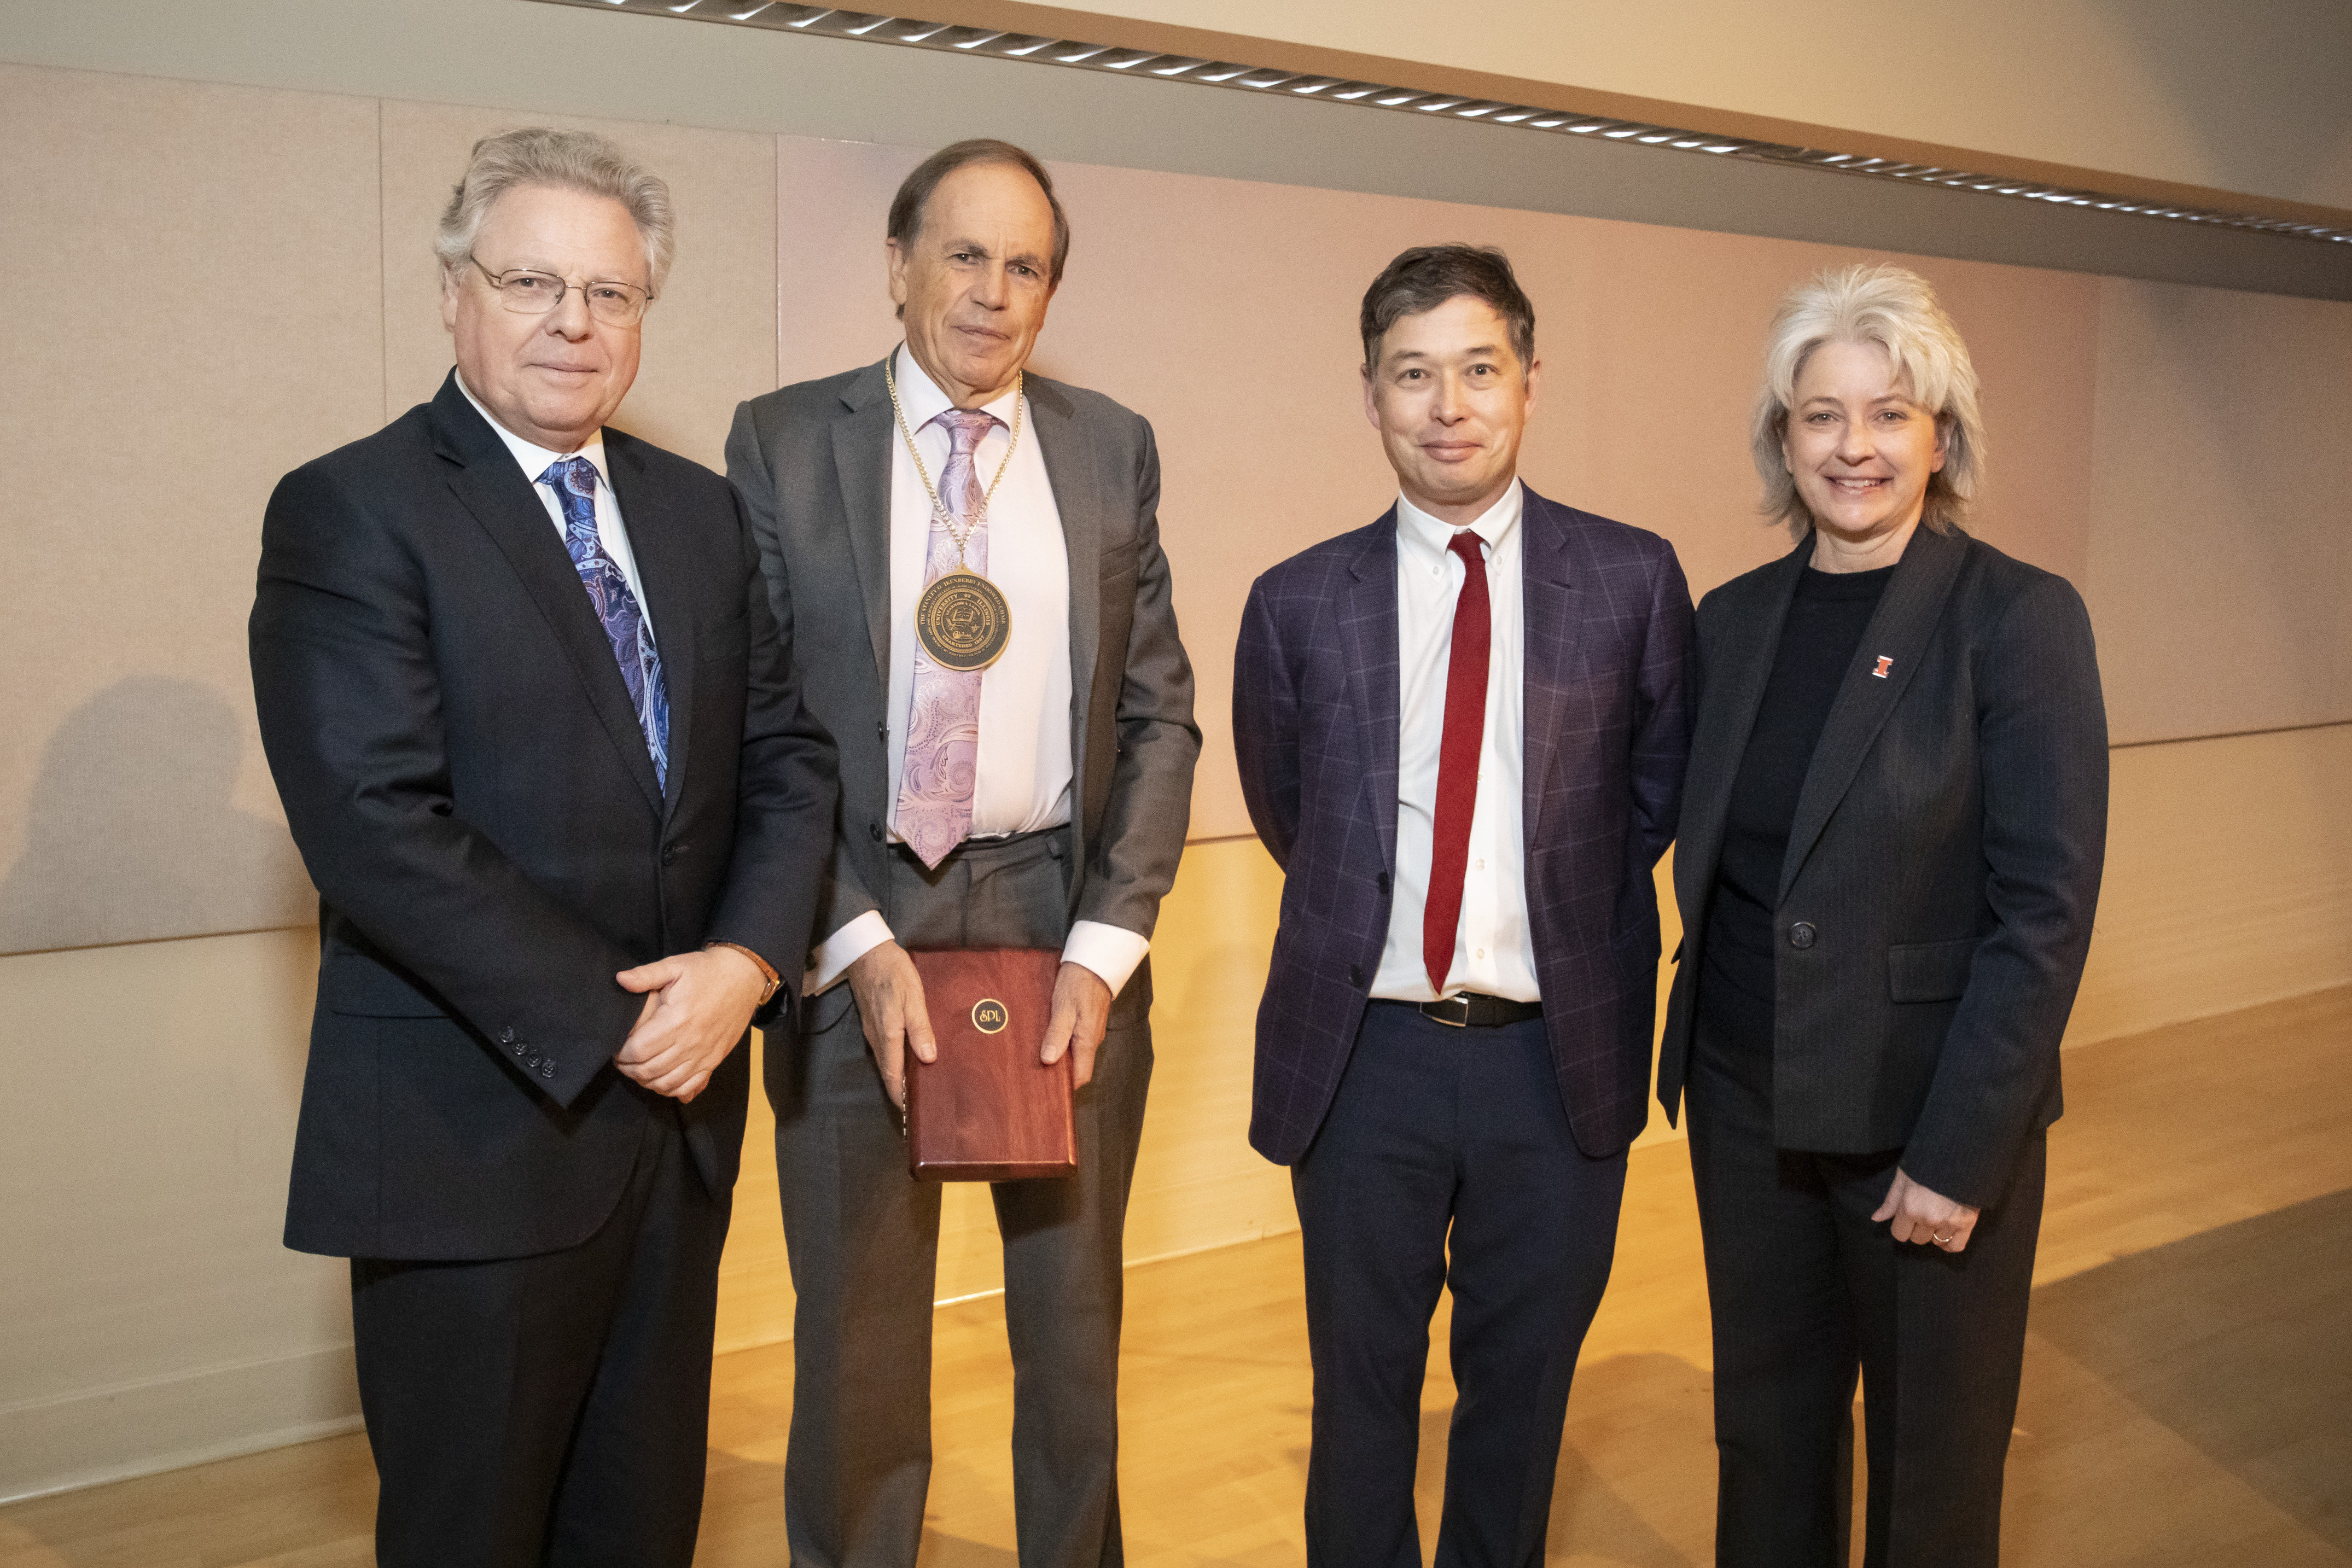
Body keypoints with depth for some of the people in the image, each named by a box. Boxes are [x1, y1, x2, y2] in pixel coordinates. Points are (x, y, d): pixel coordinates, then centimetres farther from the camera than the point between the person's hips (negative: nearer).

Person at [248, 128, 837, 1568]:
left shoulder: (702, 513, 10)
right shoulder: (348, 512, -9)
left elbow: (787, 757, 7)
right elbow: (375, 826, -18)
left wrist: (748, 956, -11)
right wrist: (609, 1019, -18)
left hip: (676, 1111, 6)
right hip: (473, 1126, -5)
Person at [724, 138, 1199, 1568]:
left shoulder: (1113, 450, 5)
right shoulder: (784, 441, -1)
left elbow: (1160, 715, 3)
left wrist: (1105, 946, -8)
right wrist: (857, 946, -13)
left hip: (1066, 916, 2)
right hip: (860, 927, -2)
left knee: (1075, 1320, 17)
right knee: (859, 1335, 11)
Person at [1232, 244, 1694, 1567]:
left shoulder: (1632, 579, -2)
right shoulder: (1300, 603, -1)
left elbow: (1661, 791, 9)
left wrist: (1561, 907, 8)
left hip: (1559, 1058, 0)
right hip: (1366, 1053, 0)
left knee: (1525, 1384, 16)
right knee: (1362, 1385, 14)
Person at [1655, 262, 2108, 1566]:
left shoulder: (2020, 618, -10)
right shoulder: (1731, 621, 5)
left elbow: (2047, 908, -14)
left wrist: (1960, 1151, -17)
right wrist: (1698, 1055, 5)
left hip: (1929, 1113, -4)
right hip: (1748, 1102, 4)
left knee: (1932, 1452, 12)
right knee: (1766, 1426, 17)